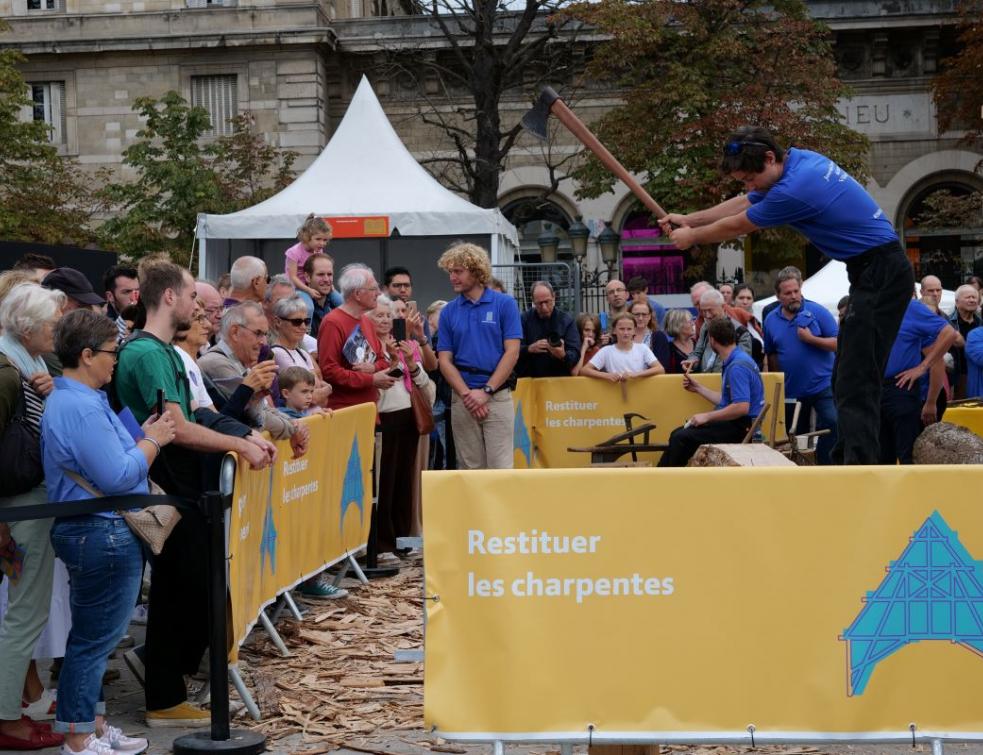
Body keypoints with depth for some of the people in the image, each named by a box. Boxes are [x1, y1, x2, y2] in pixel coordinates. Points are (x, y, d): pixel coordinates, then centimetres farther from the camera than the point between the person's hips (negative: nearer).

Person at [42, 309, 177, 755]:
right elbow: (117, 477, -24)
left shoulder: (71, 399, 13)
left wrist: (143, 435, 6)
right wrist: (153, 441, -10)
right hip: (102, 535, -11)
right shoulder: (80, 408, -22)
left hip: (97, 531, 11)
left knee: (93, 638, 18)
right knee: (94, 639, -1)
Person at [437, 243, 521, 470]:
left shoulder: (504, 304, -1)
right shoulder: (448, 312, 7)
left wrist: (486, 391, -12)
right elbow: (444, 360, 4)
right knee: (470, 467, 7)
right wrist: (467, 394, -9)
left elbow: (512, 352, -6)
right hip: (462, 399, 3)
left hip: (497, 397, -3)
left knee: (500, 466, -5)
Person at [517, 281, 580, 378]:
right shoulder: (523, 319, 4)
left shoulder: (567, 320, 4)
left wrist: (563, 355, -22)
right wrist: (529, 349, -19)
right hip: (530, 380, 0)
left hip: (560, 379, 0)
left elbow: (575, 354, -2)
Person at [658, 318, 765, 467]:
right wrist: (698, 388, 26)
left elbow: (742, 407, -28)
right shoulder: (735, 360, 12)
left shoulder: (737, 366, -20)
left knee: (681, 438, -18)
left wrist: (707, 416, -21)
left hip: (740, 426, -10)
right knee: (678, 433, 9)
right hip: (732, 422, 10)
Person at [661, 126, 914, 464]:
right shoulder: (799, 158, 6)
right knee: (847, 381, 12)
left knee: (856, 383, -15)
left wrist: (691, 237, 12)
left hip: (881, 276, -10)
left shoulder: (793, 191, -23)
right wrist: (689, 219, 26)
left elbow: (735, 227, -5)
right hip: (875, 272, 10)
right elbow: (742, 204, 22)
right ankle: (844, 462, 16)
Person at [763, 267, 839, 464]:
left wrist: (811, 339, -19)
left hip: (822, 386, -4)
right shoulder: (771, 320, 5)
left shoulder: (817, 312, -7)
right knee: (795, 436, 13)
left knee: (831, 424, -17)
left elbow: (838, 344, -9)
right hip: (791, 391, 4)